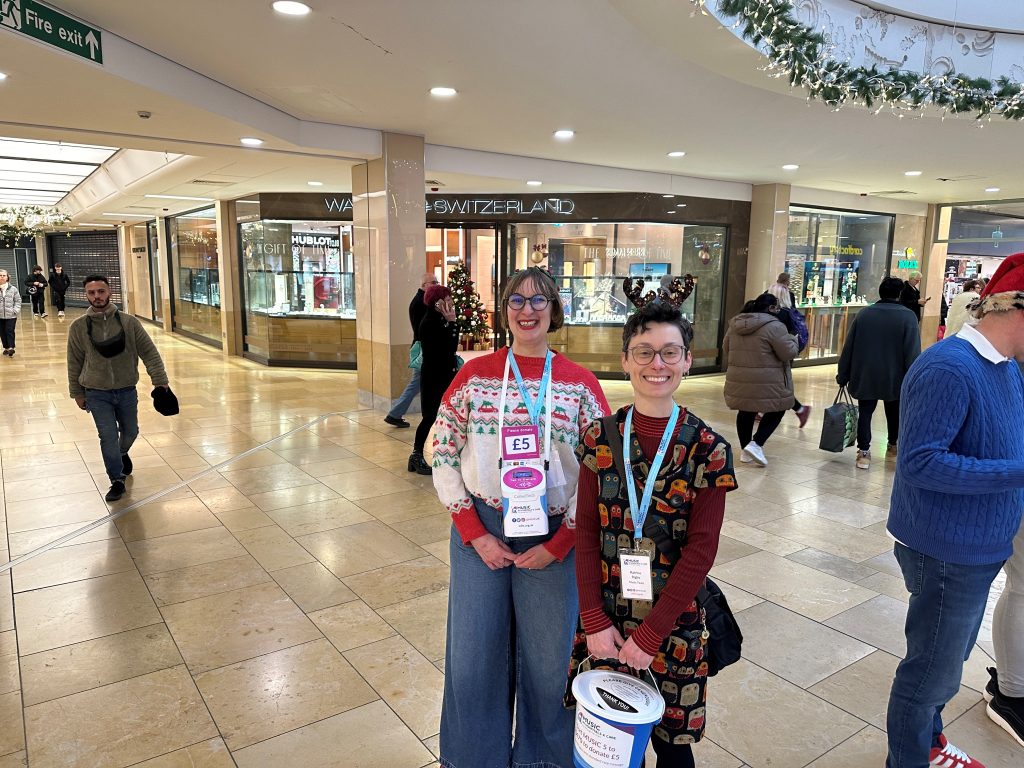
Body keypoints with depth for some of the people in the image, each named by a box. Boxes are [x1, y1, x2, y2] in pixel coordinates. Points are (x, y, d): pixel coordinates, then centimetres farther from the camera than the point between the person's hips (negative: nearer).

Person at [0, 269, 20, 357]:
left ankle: (11, 348, -8)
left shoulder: (13, 289, -1)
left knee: (10, 331, -9)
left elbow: (18, 300, 3)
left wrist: (16, 311, -6)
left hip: (11, 315, -2)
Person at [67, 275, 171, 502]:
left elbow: (150, 353, -5)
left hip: (127, 390, 1)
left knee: (130, 432, 17)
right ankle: (117, 481, 13)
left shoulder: (129, 322, -8)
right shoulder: (79, 327, -6)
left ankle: (122, 453, 51)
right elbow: (74, 363, 3)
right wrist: (77, 393, 6)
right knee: (108, 437, -3)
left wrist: (160, 381, -11)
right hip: (97, 393, -1)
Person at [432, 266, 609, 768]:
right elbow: (442, 456, -1)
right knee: (473, 656, 13)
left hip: (554, 539, 0)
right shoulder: (474, 374, -2)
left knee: (548, 662, 11)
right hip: (480, 531, 1)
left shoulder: (581, 384, -3)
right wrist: (475, 534, -6)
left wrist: (557, 545, -8)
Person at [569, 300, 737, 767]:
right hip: (603, 616, 2)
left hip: (673, 622, -1)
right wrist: (594, 620, -9)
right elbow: (586, 532, -3)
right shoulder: (601, 438, -5)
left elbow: (700, 551, -12)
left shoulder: (707, 449, -11)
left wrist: (650, 635, -13)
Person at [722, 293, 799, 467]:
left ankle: (745, 451, 21)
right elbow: (788, 353, -12)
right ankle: (756, 444, -2)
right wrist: (793, 339, 7)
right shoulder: (774, 326, -14)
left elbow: (726, 349, 16)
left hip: (739, 379, 6)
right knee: (776, 411, 10)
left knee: (745, 412, 16)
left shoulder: (735, 324, 7)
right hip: (767, 382, -6)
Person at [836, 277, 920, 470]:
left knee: (865, 413, 6)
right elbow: (912, 353, -12)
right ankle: (893, 445, 34)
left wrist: (843, 375, 9)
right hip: (894, 378, -1)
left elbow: (849, 347, 3)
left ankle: (863, 452, 2)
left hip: (865, 376, 1)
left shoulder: (864, 313, 1)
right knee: (894, 412, 18)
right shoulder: (908, 316, -8)